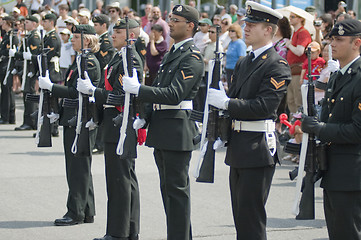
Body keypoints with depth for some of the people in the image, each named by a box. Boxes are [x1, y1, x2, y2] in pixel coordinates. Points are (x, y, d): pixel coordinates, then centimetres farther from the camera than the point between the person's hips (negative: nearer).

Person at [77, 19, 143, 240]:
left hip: (123, 128, -11)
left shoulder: (131, 60, -15)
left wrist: (92, 90, -18)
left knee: (122, 179, -6)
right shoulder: (119, 58, 17)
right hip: (114, 128, 11)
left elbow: (121, 97, -22)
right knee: (124, 179, 14)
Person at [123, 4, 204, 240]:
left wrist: (138, 89, -26)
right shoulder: (172, 53, 18)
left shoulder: (192, 57, -13)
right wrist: (145, 118, 11)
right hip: (163, 131, 10)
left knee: (177, 189, -6)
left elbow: (174, 95, -22)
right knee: (168, 188, 14)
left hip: (178, 131, -10)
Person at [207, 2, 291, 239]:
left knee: (251, 215, -7)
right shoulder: (243, 63, 16)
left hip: (259, 148, -9)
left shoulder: (277, 66, -11)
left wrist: (226, 103, -18)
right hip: (238, 148, 9)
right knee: (240, 213, 13)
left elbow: (265, 106, -21)